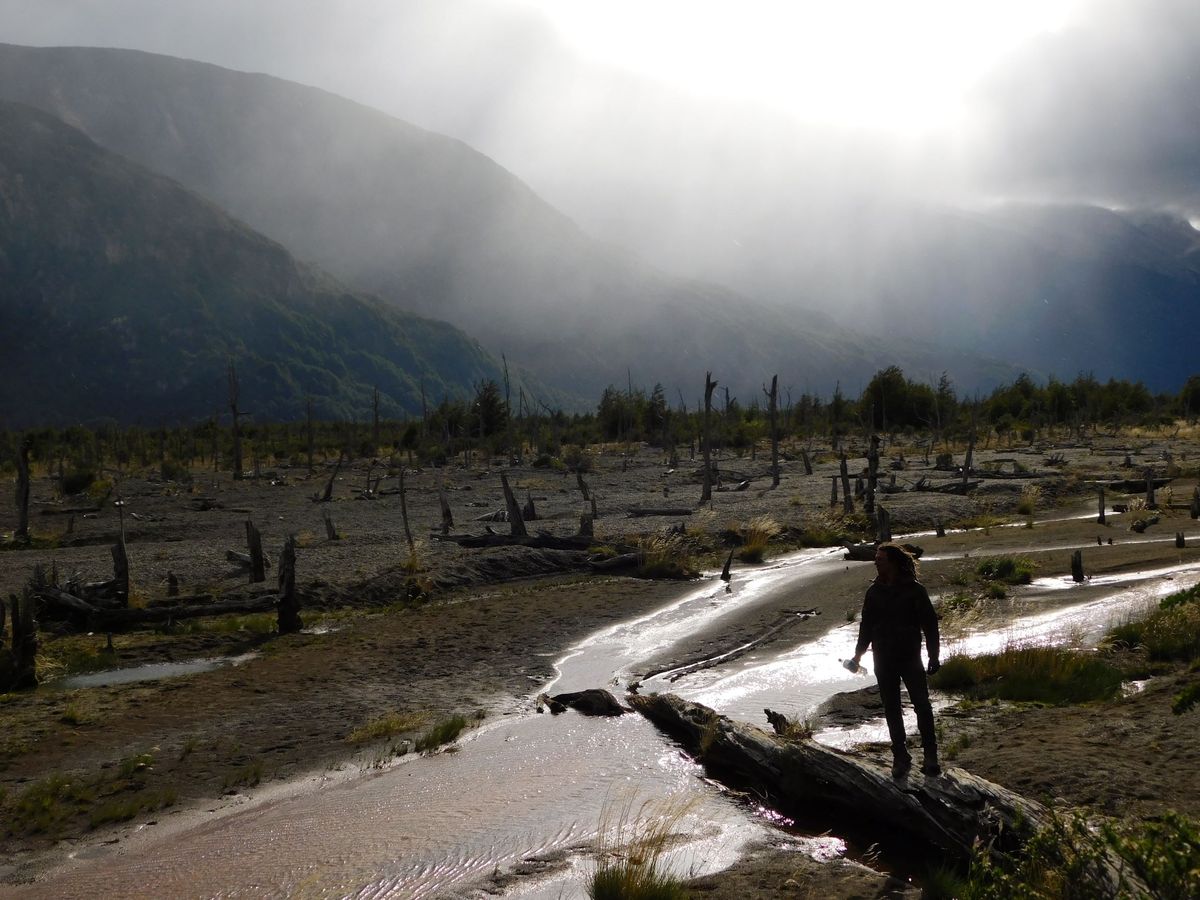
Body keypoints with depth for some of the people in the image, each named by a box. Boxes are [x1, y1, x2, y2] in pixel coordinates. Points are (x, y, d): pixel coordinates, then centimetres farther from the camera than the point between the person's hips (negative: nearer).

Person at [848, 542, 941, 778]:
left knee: (922, 705, -5)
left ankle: (930, 756, 2)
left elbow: (929, 624, -2)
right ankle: (900, 757, 12)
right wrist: (859, 652, 7)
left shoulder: (914, 590, -4)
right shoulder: (874, 592, 6)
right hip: (883, 660, 3)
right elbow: (866, 624, 14)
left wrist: (933, 656, -5)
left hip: (910, 657, -3)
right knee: (891, 709, 5)